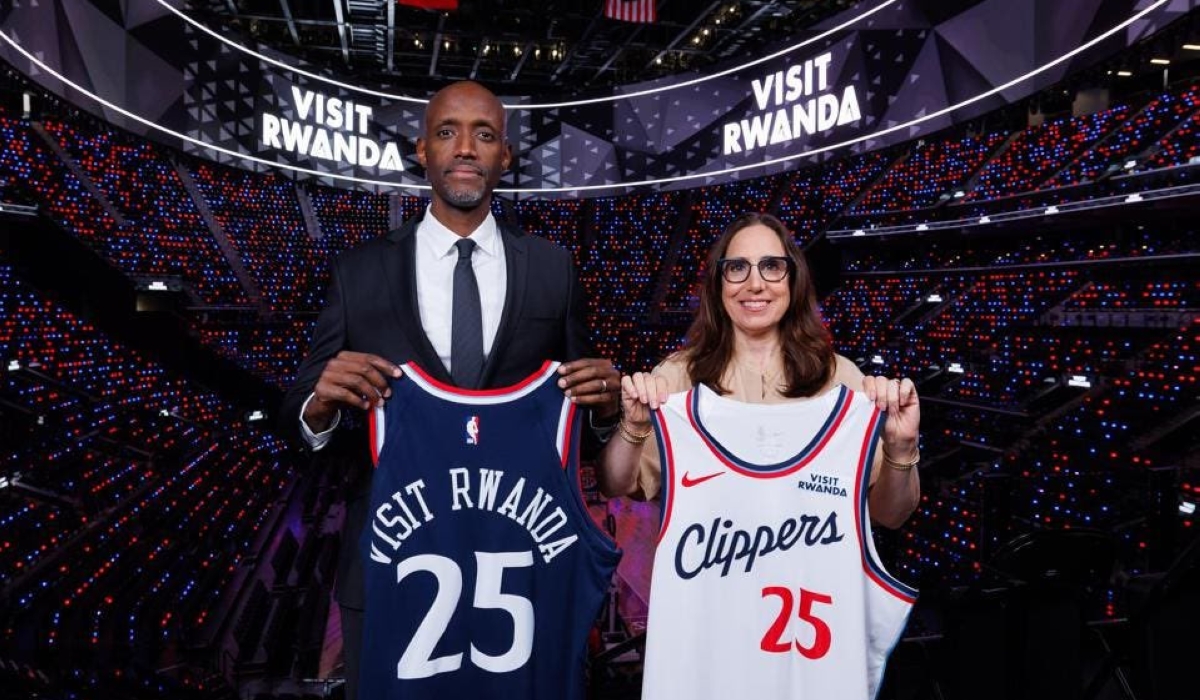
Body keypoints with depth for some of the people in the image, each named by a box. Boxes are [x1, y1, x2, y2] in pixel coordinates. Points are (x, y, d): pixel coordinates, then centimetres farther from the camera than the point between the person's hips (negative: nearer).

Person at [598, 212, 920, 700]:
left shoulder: (838, 378, -3)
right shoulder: (680, 376, -4)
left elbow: (889, 514, 1)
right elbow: (615, 489, -2)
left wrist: (901, 448, -17)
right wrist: (633, 428, -20)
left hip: (807, 615, 1)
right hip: (702, 619, 0)